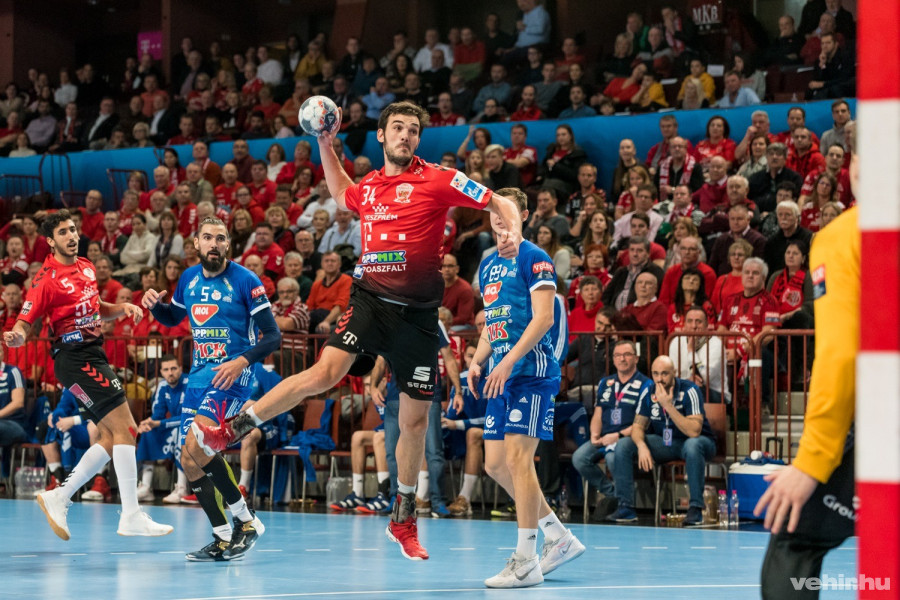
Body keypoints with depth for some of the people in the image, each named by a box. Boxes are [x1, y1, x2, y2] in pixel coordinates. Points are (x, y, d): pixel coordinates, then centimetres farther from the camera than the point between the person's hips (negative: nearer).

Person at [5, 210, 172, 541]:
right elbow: (25, 323, -9)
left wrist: (123, 308, 8)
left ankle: (59, 498, 14)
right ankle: (131, 516, -15)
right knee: (125, 428, -15)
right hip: (75, 357, -9)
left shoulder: (86, 268, 13)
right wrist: (17, 336, -32)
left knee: (111, 438, 8)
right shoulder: (47, 279, -10)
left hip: (93, 354, 9)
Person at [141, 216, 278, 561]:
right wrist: (155, 305, 5)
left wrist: (242, 361, -24)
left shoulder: (244, 281, -9)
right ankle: (223, 539, 13)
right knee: (189, 463, 3)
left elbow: (272, 335, -9)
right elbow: (173, 318, 27)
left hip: (230, 376, -7)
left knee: (197, 446, -25)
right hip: (198, 375, 7)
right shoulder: (189, 279, 9)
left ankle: (247, 521, -12)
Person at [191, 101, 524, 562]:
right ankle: (232, 429, -20)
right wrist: (325, 143, 28)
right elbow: (342, 195, 36)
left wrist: (513, 231, -19)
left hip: (418, 311, -1)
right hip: (370, 297, 1)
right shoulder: (368, 186, 11)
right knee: (326, 372, -25)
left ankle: (403, 520, 21)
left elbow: (499, 202, 0)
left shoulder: (437, 180, -2)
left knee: (415, 420, 5)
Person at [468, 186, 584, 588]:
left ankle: (526, 562, -8)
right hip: (502, 375, 9)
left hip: (531, 371, -9)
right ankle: (560, 538, 18)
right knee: (495, 464, 7)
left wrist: (508, 361, -20)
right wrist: (477, 362, 9)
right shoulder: (488, 265, 19)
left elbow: (543, 318, -15)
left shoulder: (533, 258, -7)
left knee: (517, 459, -12)